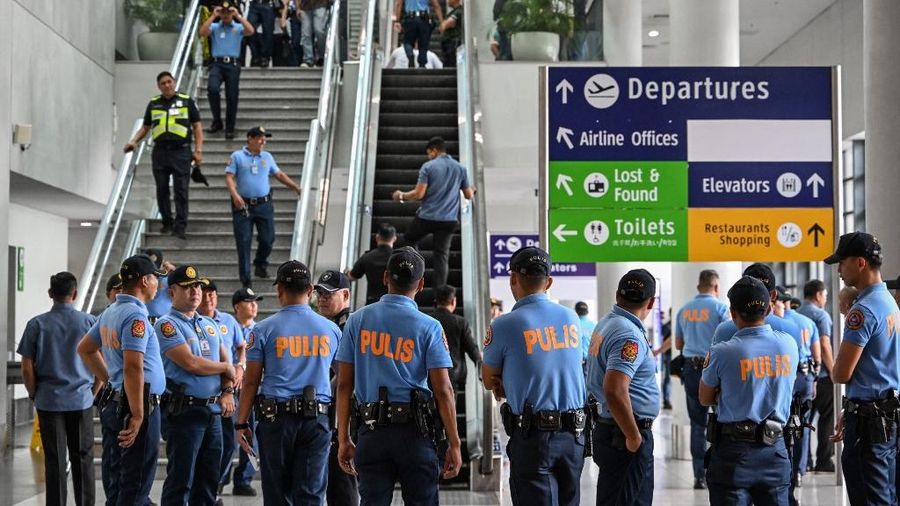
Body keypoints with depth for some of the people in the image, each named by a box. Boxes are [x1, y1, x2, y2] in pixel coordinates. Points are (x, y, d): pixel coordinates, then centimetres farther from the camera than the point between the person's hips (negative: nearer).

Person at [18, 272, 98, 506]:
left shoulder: (36, 324, -3)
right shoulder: (90, 322, -2)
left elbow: (27, 368, -4)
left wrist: (34, 394, 11)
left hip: (49, 401, 0)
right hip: (82, 401, 0)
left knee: (54, 461, 5)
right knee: (83, 460, 9)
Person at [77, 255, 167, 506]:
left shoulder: (109, 313, 12)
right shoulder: (136, 316, -16)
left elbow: (85, 349, 27)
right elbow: (133, 367, -24)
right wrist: (137, 416, -23)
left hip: (112, 402, 10)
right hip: (137, 403, -9)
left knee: (115, 480, 15)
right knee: (136, 483, -5)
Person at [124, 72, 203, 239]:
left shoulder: (186, 101, 5)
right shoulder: (153, 104, 12)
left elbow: (197, 126, 4)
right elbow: (145, 127, 19)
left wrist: (198, 150, -4)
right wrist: (133, 142, 3)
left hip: (180, 151, -3)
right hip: (160, 151, 3)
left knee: (181, 191, -6)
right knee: (162, 190, 7)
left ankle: (180, 227, -6)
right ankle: (167, 223, 18)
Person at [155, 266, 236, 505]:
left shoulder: (210, 324, 16)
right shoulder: (167, 324, -8)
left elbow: (227, 361, 15)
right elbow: (190, 363, -18)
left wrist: (228, 391, -3)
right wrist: (225, 368, -3)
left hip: (214, 411, 7)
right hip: (184, 411, -7)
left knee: (209, 481, 12)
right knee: (181, 481, -3)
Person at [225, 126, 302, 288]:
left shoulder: (267, 157, 14)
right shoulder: (237, 156, 3)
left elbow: (279, 174, 22)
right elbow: (229, 177, -4)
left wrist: (296, 188, 19)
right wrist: (235, 195, -20)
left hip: (264, 204, 3)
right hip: (243, 205, -3)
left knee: (267, 238, -3)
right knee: (243, 242, -2)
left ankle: (261, 265, 26)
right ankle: (245, 279, 5)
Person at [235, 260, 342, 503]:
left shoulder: (264, 329, -2)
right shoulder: (331, 329, 6)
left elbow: (251, 381, -1)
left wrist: (242, 423, 5)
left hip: (276, 419, -1)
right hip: (318, 419, 2)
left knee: (277, 494, 8)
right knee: (311, 494, 1)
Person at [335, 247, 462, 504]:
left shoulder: (357, 321, 5)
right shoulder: (429, 327, -3)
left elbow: (344, 384, 4)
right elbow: (443, 390, -6)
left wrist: (343, 439, 10)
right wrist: (454, 445, 0)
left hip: (371, 433, 2)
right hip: (415, 432, -2)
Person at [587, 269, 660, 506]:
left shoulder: (604, 324, 12)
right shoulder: (629, 335, -19)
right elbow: (615, 390, -29)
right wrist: (634, 437, -20)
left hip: (606, 428, 10)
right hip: (625, 434, -10)